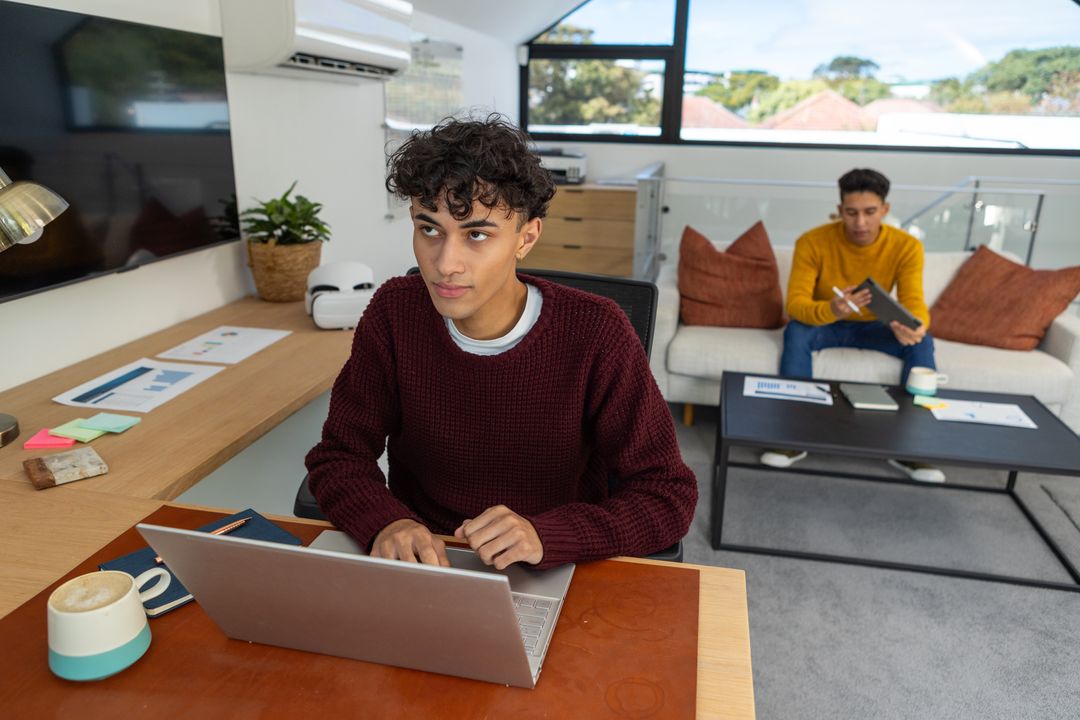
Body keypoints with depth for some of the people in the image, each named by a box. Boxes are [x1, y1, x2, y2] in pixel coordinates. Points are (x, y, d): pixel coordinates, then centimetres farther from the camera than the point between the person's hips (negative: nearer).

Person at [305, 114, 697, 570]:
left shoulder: (595, 334, -17)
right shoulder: (394, 314, -8)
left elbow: (669, 495, -14)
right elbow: (338, 457, -3)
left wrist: (544, 535, -31)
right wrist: (386, 523, -26)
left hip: (552, 579, -1)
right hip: (418, 568, 2)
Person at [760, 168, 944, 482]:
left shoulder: (906, 246, -18)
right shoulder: (812, 242, -24)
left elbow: (914, 302, -25)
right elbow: (795, 303, -30)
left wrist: (914, 326, -51)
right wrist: (830, 310, -53)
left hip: (872, 326, 2)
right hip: (825, 323, -2)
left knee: (922, 342, -25)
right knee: (796, 331, -34)